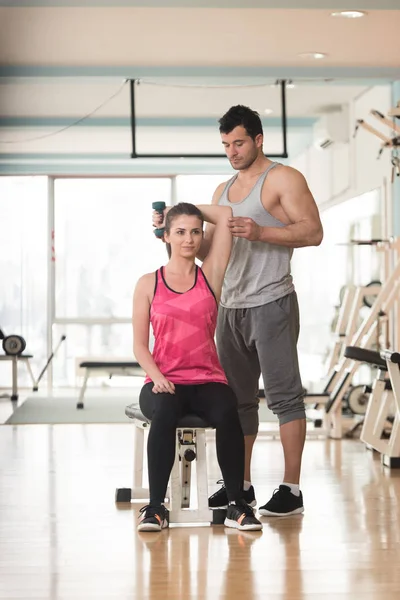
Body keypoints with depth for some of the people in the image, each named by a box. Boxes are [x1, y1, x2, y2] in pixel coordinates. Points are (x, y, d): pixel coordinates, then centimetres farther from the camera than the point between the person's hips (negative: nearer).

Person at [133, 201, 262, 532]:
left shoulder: (211, 275, 10)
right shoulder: (149, 284, 9)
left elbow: (225, 214, 7)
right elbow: (139, 344, 5)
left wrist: (192, 208, 20)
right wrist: (157, 376, -12)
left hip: (208, 379, 1)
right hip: (163, 381, -1)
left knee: (227, 414, -33)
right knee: (163, 414, -36)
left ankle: (237, 505, -22)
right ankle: (155, 507, -26)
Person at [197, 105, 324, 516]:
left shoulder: (283, 179, -2)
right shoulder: (223, 191, 20)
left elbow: (313, 232, -11)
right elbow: (209, 251, 20)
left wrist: (260, 232, -21)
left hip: (271, 305, -7)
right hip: (230, 308, 8)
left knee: (284, 396, -7)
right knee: (236, 399, 10)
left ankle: (291, 489, -5)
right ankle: (241, 485, 18)